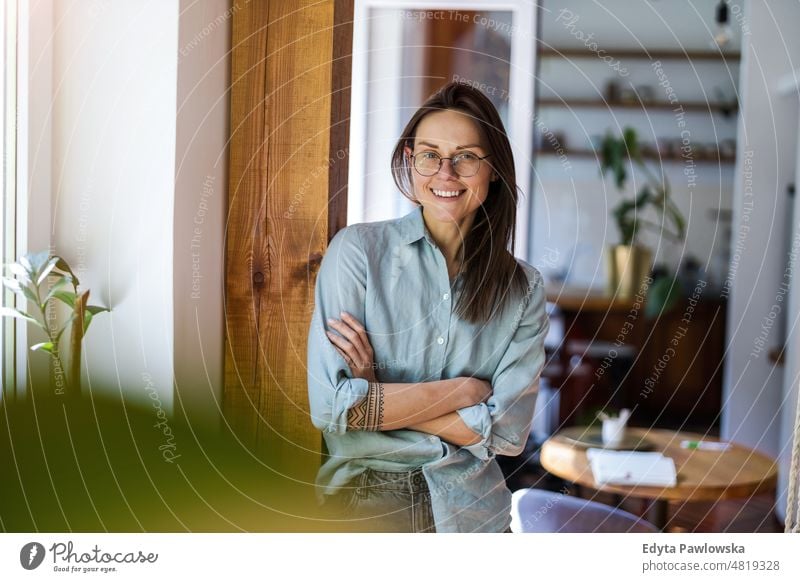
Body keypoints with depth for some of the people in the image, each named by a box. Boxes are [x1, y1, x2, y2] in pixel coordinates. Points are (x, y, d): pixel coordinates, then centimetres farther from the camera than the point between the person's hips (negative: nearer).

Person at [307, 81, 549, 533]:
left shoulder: (525, 289, -2)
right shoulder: (358, 249, -10)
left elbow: (507, 433, -11)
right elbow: (329, 406, -18)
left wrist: (377, 396, -17)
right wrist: (465, 389, -14)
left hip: (472, 511, 2)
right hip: (362, 502, -2)